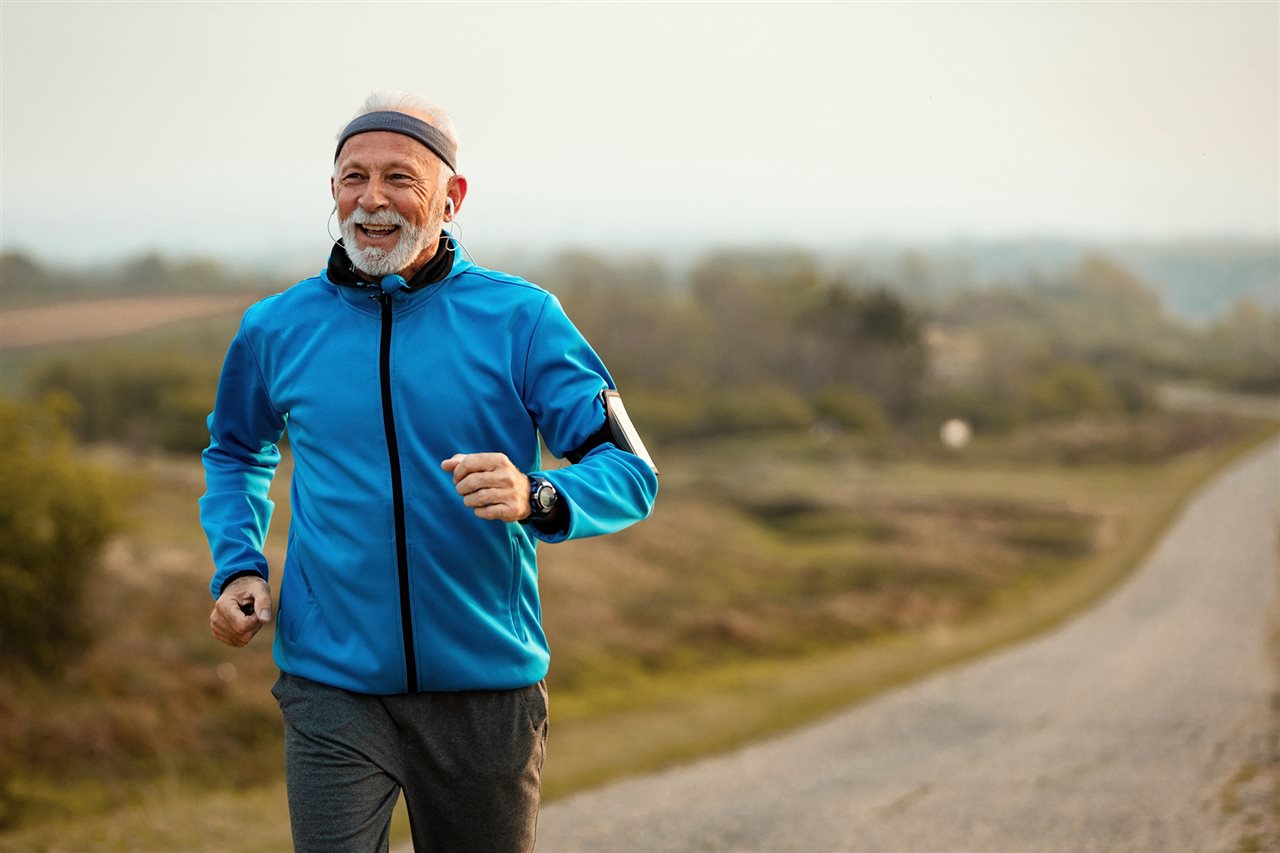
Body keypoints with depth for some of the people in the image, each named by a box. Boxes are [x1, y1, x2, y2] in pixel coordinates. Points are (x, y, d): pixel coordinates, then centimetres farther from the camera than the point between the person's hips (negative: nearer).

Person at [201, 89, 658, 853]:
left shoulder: (521, 319, -4)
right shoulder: (277, 330, 4)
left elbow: (629, 472, -7)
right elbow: (236, 453, 23)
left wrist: (538, 498, -28)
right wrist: (238, 567, 6)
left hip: (488, 686, 0)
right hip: (333, 685, 0)